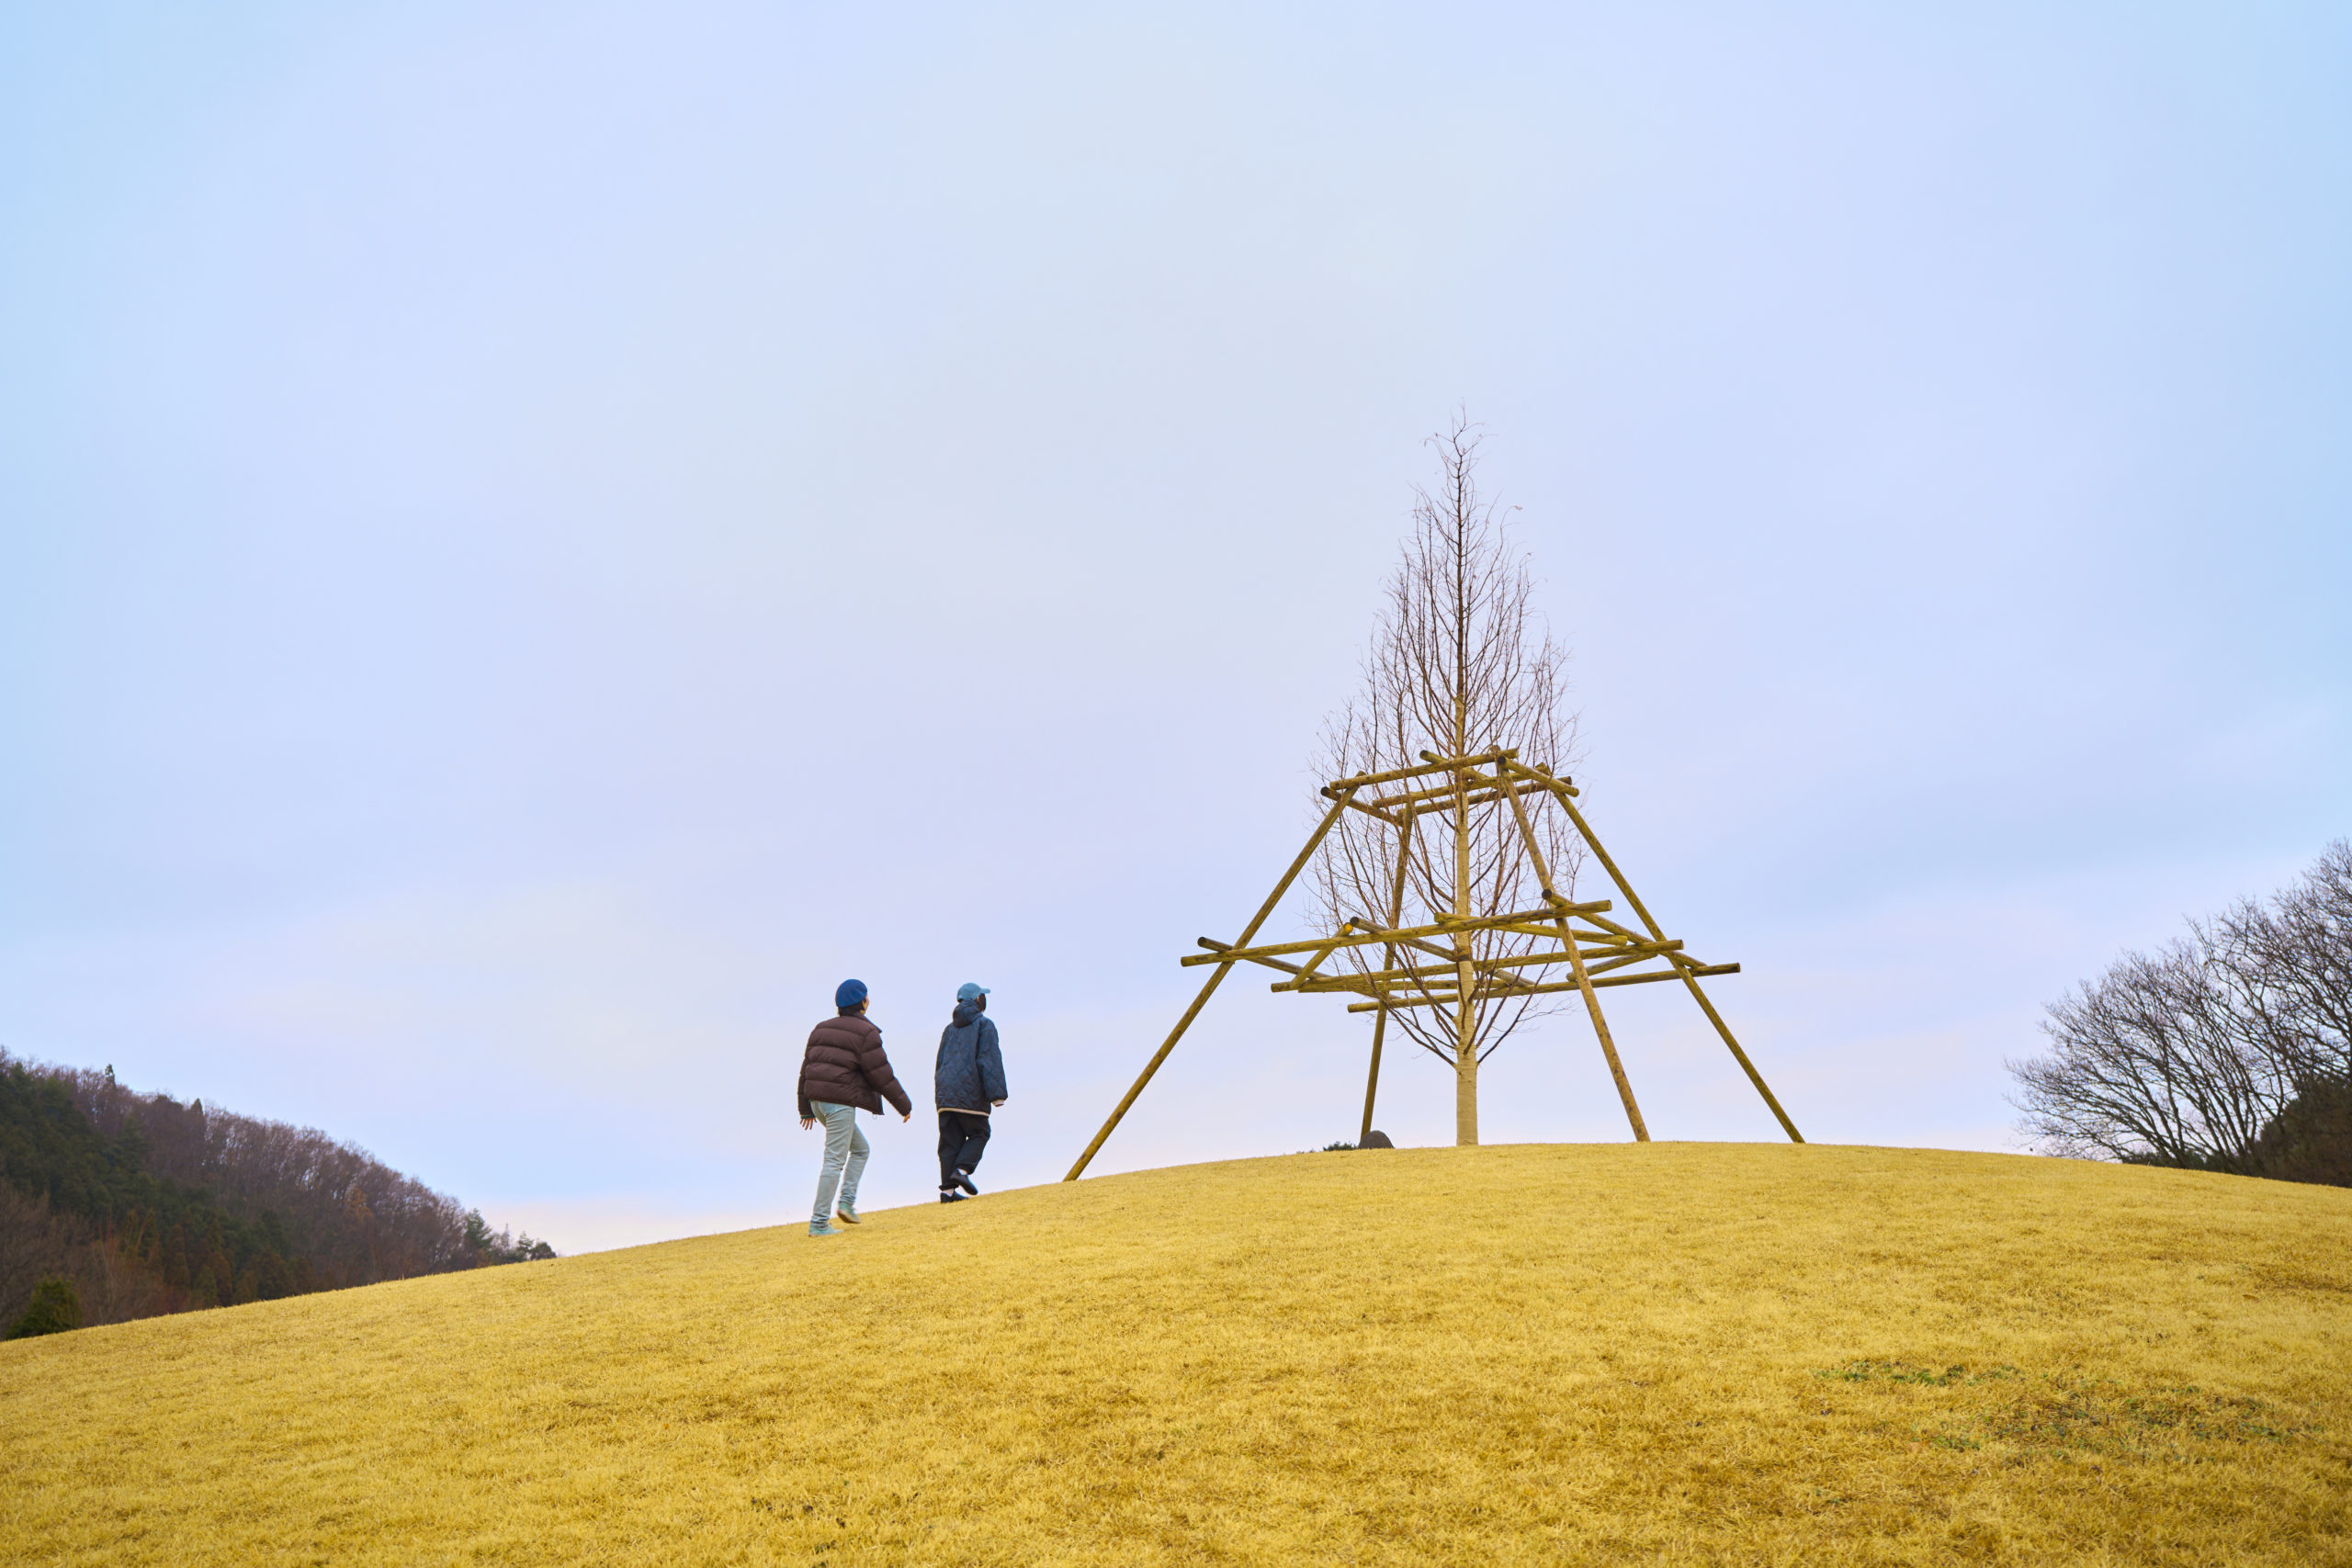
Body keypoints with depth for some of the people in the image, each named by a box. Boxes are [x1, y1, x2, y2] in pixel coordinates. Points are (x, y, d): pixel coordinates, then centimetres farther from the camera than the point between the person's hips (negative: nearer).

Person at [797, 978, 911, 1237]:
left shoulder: (821, 1029, 17)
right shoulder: (865, 1032, -7)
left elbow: (806, 1068, 19)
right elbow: (881, 1074, -8)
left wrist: (806, 1109, 27)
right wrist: (904, 1105, 2)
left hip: (817, 1100, 8)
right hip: (841, 1102, -8)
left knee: (860, 1148, 21)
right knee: (834, 1161, -5)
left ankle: (847, 1203, 11)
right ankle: (819, 1223, -6)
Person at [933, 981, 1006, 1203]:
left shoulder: (950, 1029, 21)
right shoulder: (984, 1025, 1)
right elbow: (989, 1060, -10)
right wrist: (996, 1094, -14)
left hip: (945, 1093, 6)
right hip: (970, 1093, -5)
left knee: (950, 1141, 4)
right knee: (979, 1134, 8)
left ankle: (947, 1189, -3)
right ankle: (962, 1170, -13)